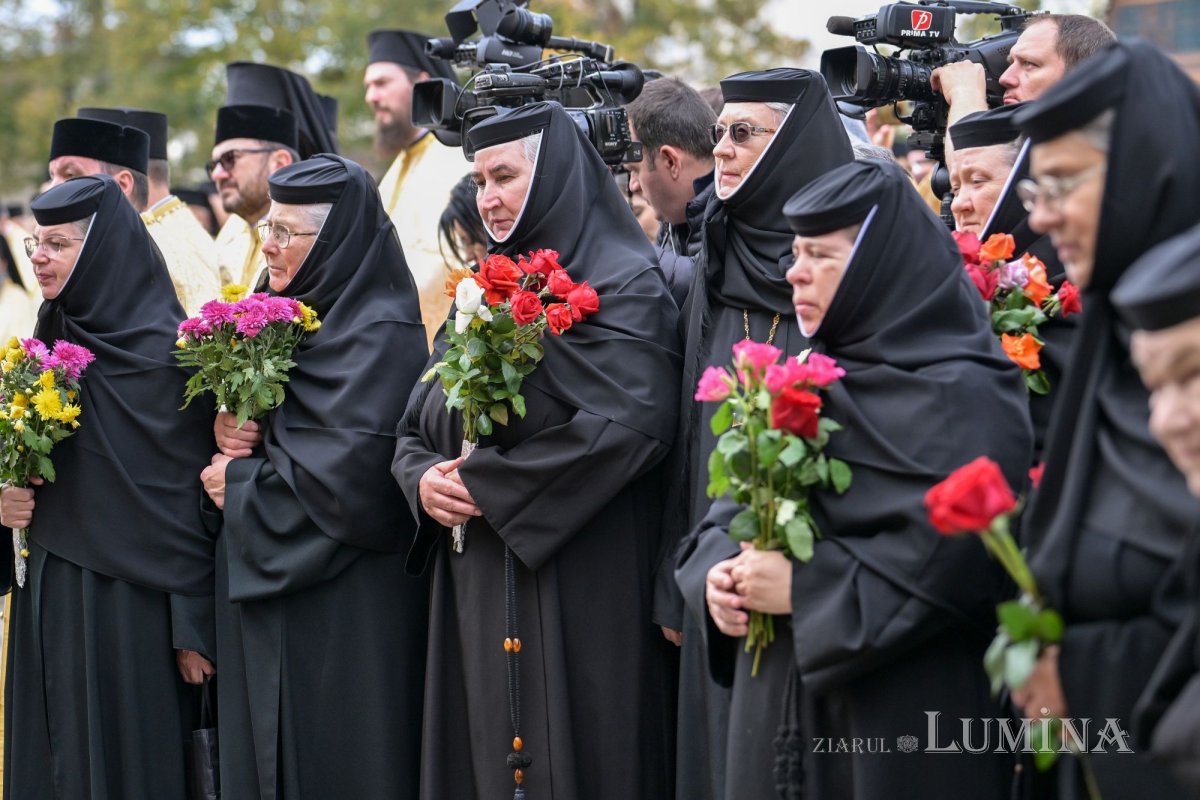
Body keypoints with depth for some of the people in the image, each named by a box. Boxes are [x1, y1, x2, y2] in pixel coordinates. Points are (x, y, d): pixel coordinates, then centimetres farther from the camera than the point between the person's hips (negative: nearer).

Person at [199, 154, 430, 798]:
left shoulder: (378, 335, -16)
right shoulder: (288, 313, 12)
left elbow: (350, 474, -24)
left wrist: (241, 484, -12)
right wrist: (227, 426, -5)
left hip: (342, 613, -8)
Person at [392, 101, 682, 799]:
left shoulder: (620, 285, -6)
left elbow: (631, 423, -21)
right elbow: (417, 426, 19)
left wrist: (484, 484, -16)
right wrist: (424, 479, -5)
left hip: (577, 592, -7)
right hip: (475, 589, 7)